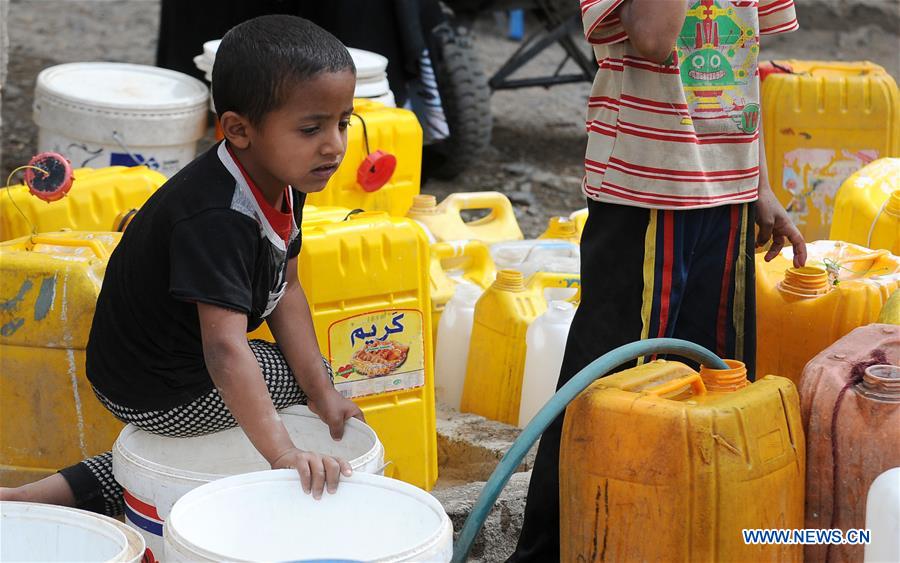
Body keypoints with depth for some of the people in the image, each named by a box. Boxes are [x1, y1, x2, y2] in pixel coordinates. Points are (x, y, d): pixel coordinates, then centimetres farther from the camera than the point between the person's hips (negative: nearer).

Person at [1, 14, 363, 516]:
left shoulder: (284, 183, -5)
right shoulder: (216, 218, -33)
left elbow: (287, 290, 4)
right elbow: (224, 350, -41)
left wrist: (322, 394, -3)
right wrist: (283, 453, -47)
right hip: (160, 394, -8)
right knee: (309, 374, 3)